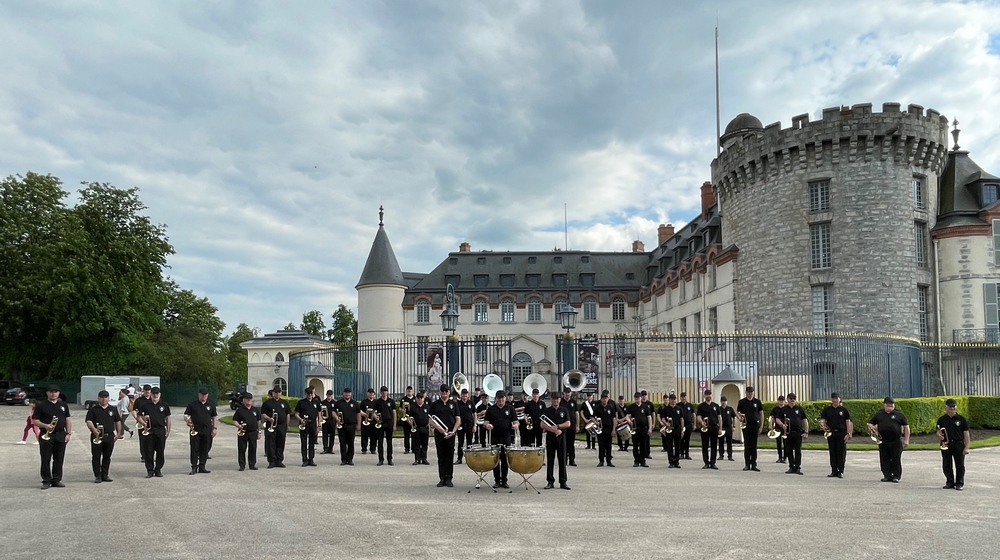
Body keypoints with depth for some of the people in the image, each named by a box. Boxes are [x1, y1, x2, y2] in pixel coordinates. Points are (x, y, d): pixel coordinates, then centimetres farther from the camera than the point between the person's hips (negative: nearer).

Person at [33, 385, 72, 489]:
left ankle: (57, 480, 13)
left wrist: (68, 433, 3)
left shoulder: (63, 405, 13)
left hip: (61, 435, 3)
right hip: (46, 435, -3)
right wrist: (45, 425, -20)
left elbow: (68, 420, 13)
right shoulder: (41, 405, 2)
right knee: (46, 460, -1)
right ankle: (46, 481, 5)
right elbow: (35, 420, -2)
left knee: (59, 459, 6)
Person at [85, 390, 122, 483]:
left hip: (109, 436, 3)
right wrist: (94, 430, -26)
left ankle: (105, 475, 15)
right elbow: (89, 421, -8)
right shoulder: (93, 410, 2)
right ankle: (97, 476, 6)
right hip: (97, 437, -3)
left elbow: (118, 421, 17)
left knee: (107, 457, 7)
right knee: (96, 457, -1)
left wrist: (118, 433, 11)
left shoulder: (113, 409, 12)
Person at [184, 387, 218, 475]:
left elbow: (214, 417, 14)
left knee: (205, 450, 4)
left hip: (207, 431, 2)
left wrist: (214, 428, 5)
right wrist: (188, 420, -16)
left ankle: (202, 467, 12)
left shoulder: (211, 405, 12)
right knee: (194, 449, -3)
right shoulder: (192, 405, 6)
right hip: (195, 430, -2)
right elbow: (186, 415, 6)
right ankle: (194, 468, 3)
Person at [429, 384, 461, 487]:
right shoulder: (435, 404, 7)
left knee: (449, 457, 2)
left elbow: (458, 420, 5)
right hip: (439, 434, 0)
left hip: (450, 434, 0)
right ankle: (442, 479, 10)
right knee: (441, 457, 4)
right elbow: (431, 420, 5)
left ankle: (449, 479, 7)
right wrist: (438, 428, -12)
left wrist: (453, 431, -9)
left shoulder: (453, 404, 7)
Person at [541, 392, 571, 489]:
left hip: (561, 437, 1)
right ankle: (550, 482, 8)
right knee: (550, 460, 2)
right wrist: (554, 430, -15)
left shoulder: (564, 410, 8)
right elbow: (542, 425, -5)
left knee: (562, 460, 1)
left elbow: (568, 424, -1)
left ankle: (563, 482, 6)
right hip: (550, 437, 0)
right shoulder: (546, 411, 5)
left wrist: (557, 426, -14)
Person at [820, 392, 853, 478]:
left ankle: (840, 471, 5)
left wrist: (848, 434, -6)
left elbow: (848, 422, 2)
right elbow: (822, 420, 10)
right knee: (832, 453, 6)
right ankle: (834, 471, 12)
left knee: (841, 453, -1)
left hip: (841, 433, -2)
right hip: (831, 433, 2)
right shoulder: (827, 410, 9)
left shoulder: (844, 410, 4)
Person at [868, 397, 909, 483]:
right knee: (884, 460, 5)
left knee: (896, 459, -1)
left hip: (896, 441, -3)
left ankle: (896, 476, 7)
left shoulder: (899, 415, 6)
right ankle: (887, 476, 14)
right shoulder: (878, 415, 14)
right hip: (883, 442, 3)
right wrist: (871, 427, -4)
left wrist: (906, 440, -2)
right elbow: (870, 424, 21)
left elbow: (906, 427, 5)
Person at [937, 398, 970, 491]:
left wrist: (966, 447, -7)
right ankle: (949, 482, 19)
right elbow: (938, 431, 13)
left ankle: (959, 483, 13)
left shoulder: (961, 419, -1)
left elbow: (966, 434, -1)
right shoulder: (941, 420, 6)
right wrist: (939, 435, -13)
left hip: (958, 445, -2)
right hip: (945, 445, 2)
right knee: (946, 465, 7)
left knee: (959, 465, 3)